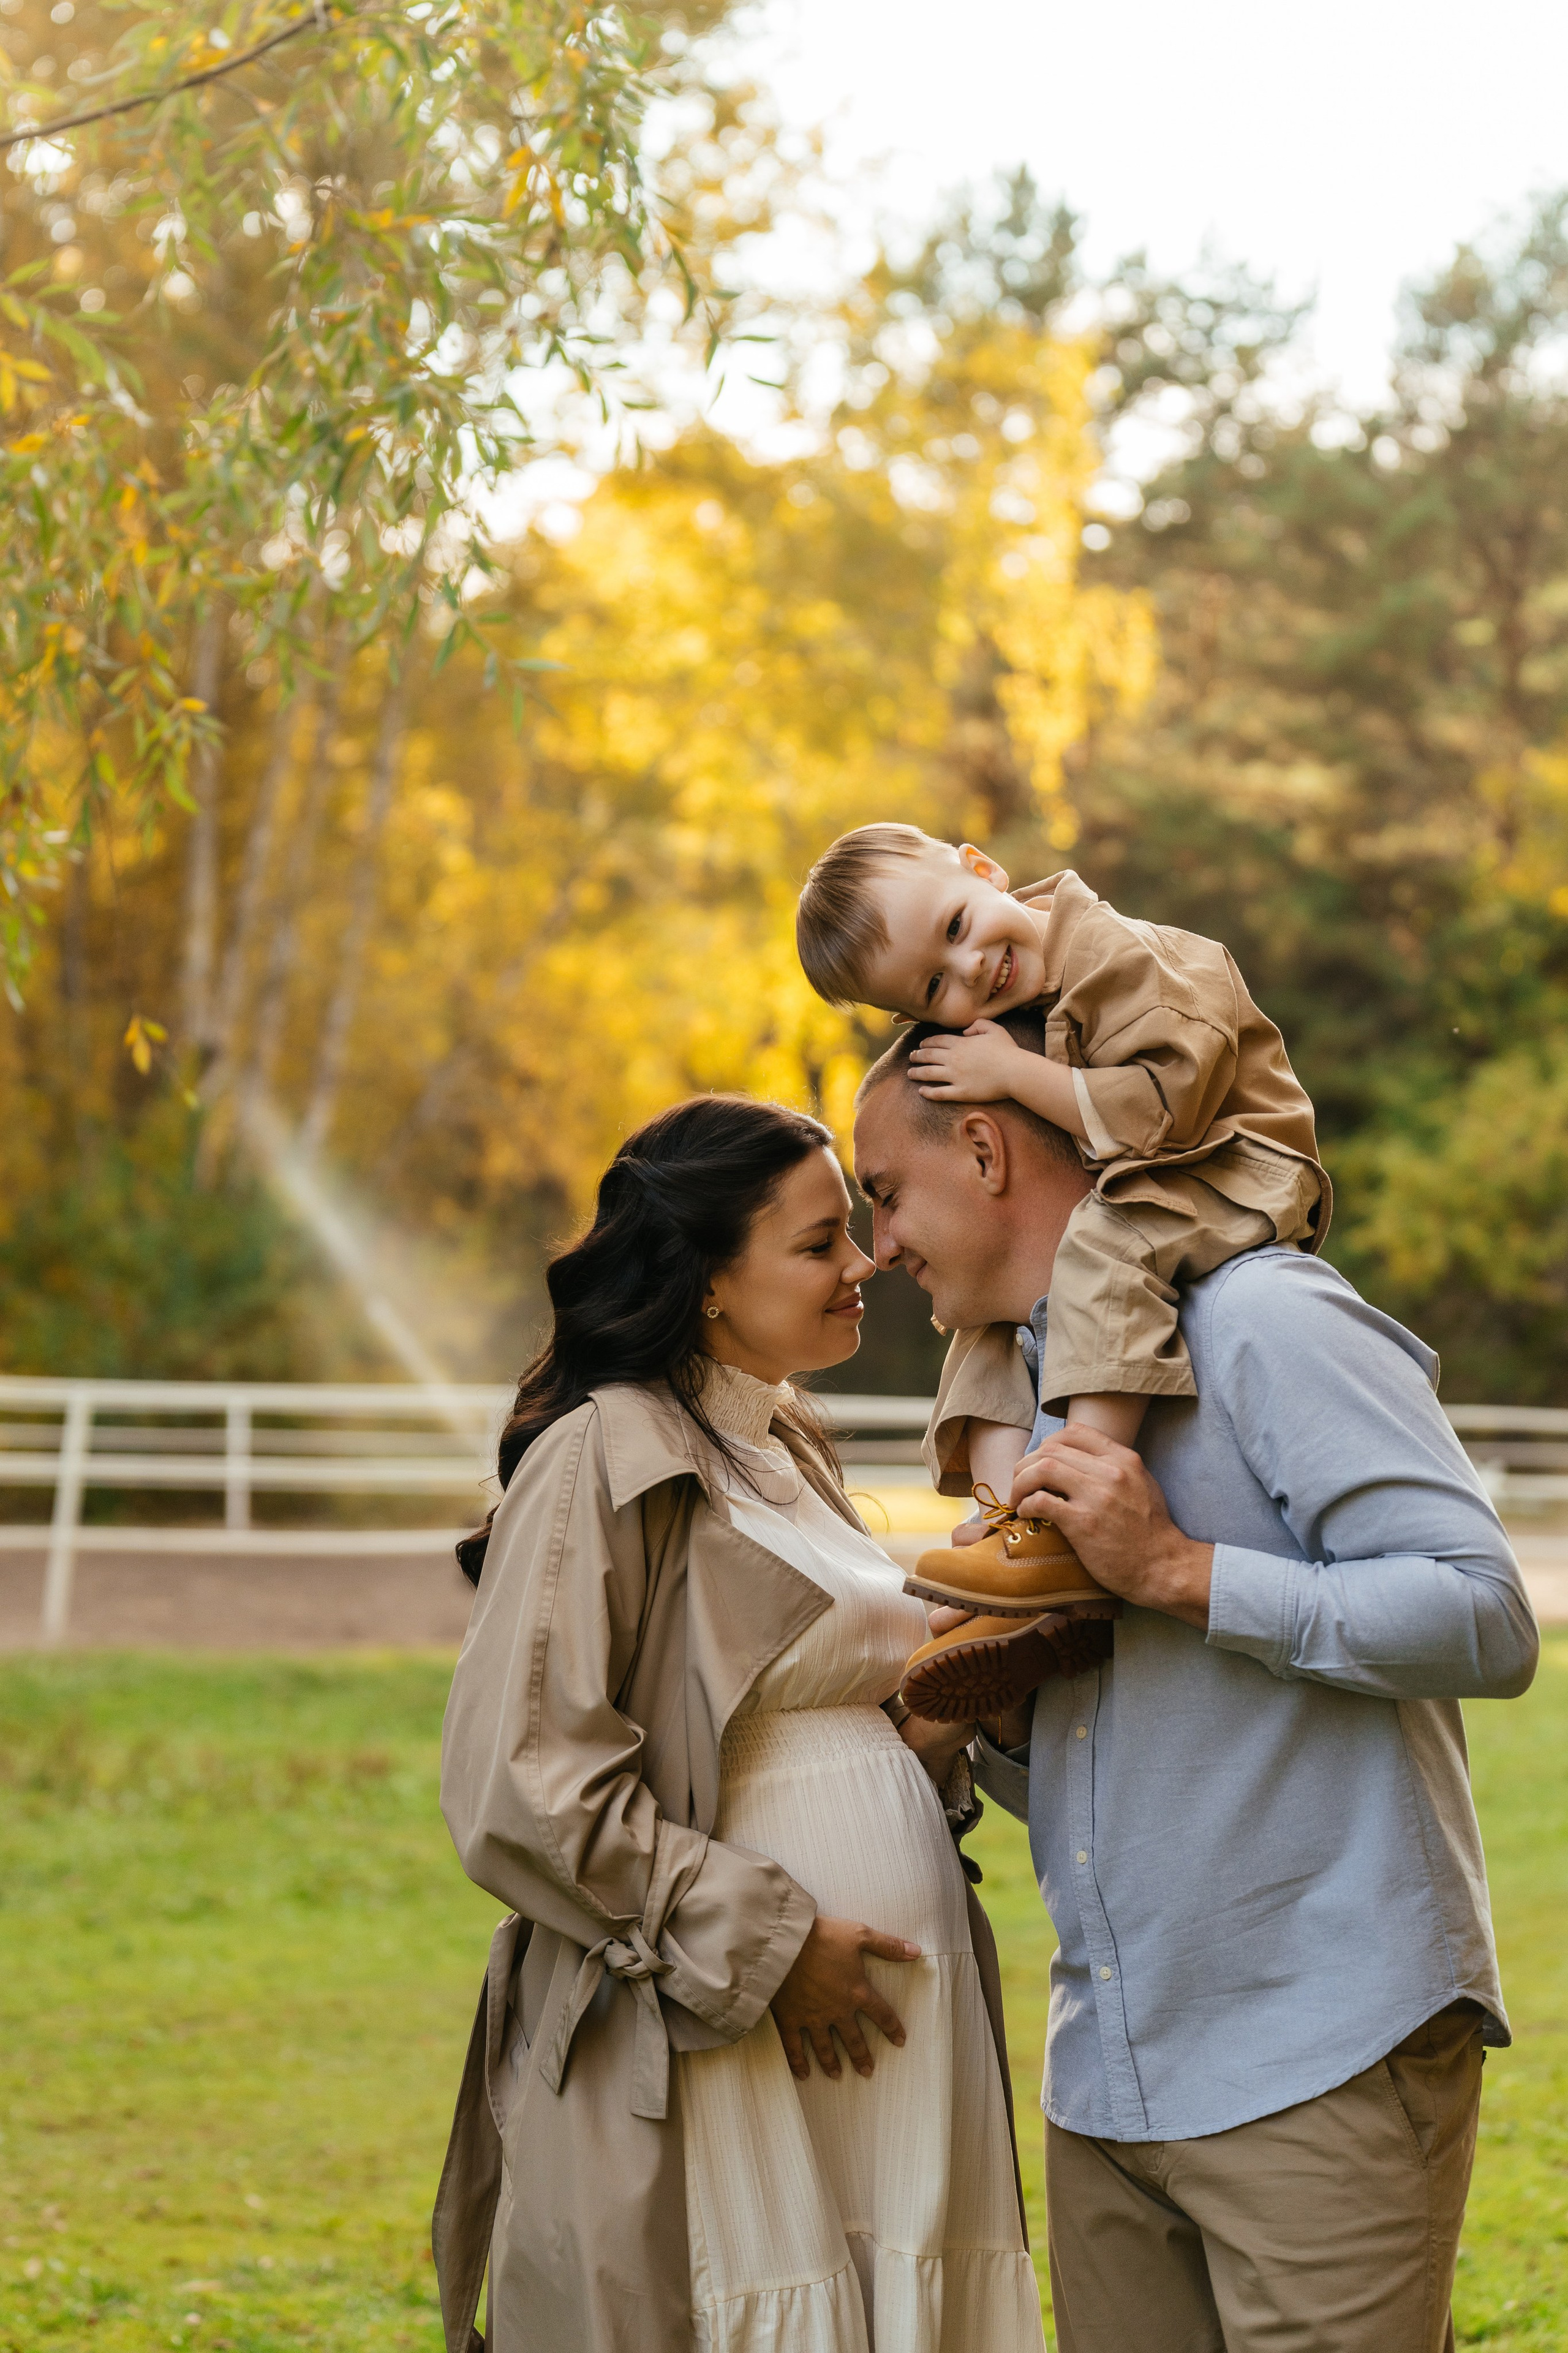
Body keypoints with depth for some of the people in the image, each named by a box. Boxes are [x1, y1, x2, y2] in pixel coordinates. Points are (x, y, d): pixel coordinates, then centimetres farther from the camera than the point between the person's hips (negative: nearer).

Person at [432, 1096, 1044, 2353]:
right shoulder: (604, 1460, -9)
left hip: (888, 2036, 8)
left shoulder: (792, 1452, 17)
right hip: (703, 2065, -8)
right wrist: (765, 1943, -16)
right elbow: (521, 1780, -17)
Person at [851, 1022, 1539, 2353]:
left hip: (1322, 2058, -8)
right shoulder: (1049, 1393, 18)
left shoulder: (1266, 1326, -10)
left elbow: (1488, 1621, -18)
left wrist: (1177, 1570, -20)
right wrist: (998, 1717, 1)